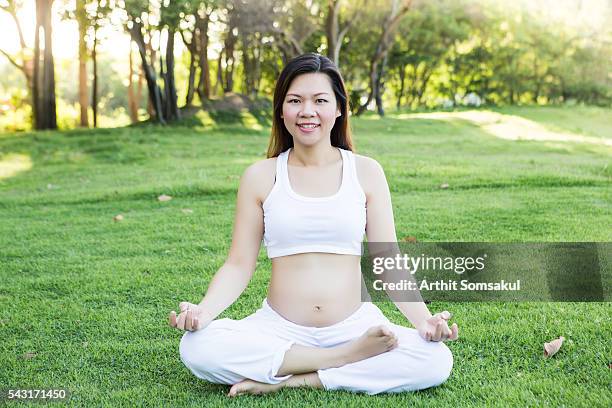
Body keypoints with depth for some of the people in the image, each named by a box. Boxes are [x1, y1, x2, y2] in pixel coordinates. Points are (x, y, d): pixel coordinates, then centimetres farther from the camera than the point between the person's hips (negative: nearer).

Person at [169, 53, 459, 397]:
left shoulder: (366, 172, 4)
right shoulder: (260, 176, 3)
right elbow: (239, 266, 2)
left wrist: (423, 319, -14)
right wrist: (204, 310, -17)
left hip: (354, 325, 0)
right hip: (279, 329, 0)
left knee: (437, 362, -26)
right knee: (196, 349, -27)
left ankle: (291, 380, -16)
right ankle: (349, 357, -16)